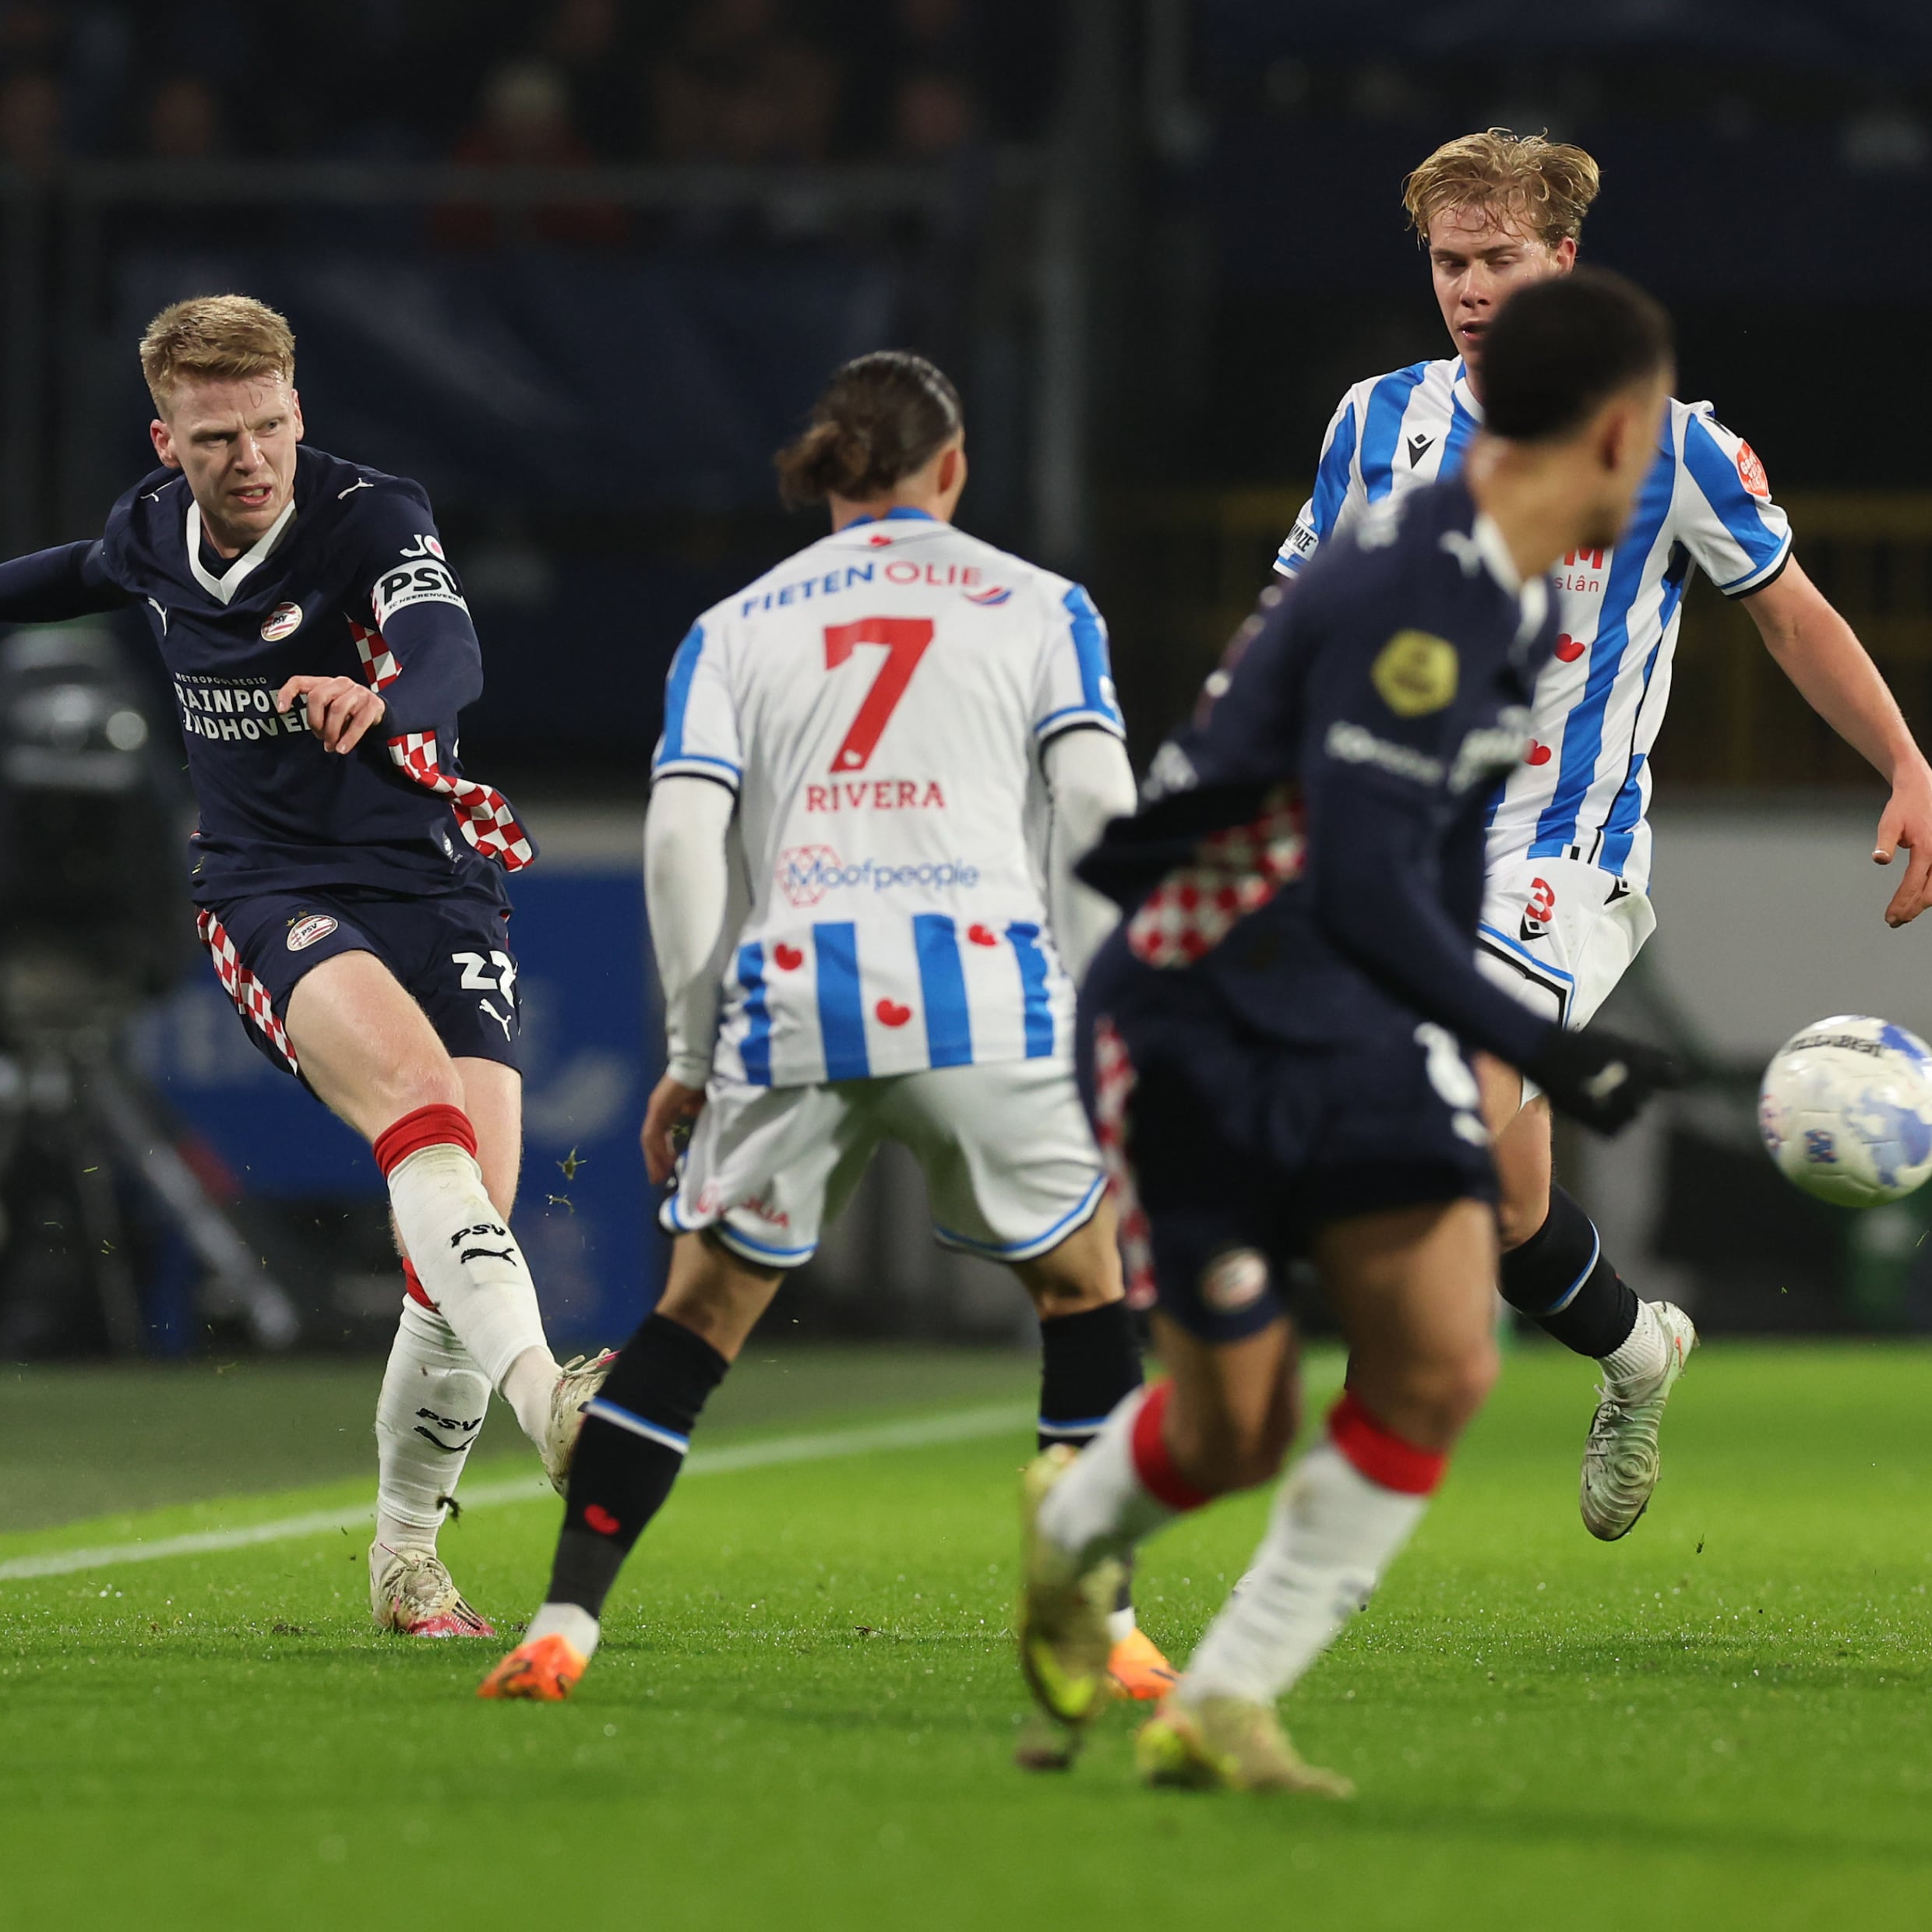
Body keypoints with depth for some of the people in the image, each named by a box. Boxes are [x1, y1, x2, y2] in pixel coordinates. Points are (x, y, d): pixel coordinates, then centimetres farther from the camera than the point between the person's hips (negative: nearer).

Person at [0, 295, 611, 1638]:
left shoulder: (374, 520, -9)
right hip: (272, 899, 1)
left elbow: (452, 657, -31)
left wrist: (382, 704, -53)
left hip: (437, 887, -1)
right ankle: (541, 1388, -53)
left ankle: (405, 1554, 10)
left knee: (470, 1222, -12)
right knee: (415, 1085, -32)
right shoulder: (154, 533, 5)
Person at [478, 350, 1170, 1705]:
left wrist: (691, 1054, 10)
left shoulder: (735, 629, 18)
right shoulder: (1040, 606, 16)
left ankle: (563, 1624, 4)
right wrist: (1095, 1018, 8)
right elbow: (1097, 808, 2)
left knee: (699, 1314, 13)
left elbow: (682, 840, 6)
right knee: (1083, 1287, 19)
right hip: (985, 979, -1)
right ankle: (1107, 1628, 15)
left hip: (793, 990, 1)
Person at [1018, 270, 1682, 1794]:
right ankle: (1074, 1525, 39)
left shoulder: (1520, 603, 5)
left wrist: (1461, 1059, 24)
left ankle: (1225, 1704, 1)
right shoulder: (1411, 597, -26)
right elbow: (1364, 885, -30)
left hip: (1359, 1019, 8)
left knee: (1442, 1371, -9)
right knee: (1235, 1437, 2)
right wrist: (1534, 1049, -28)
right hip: (1199, 1025, -8)